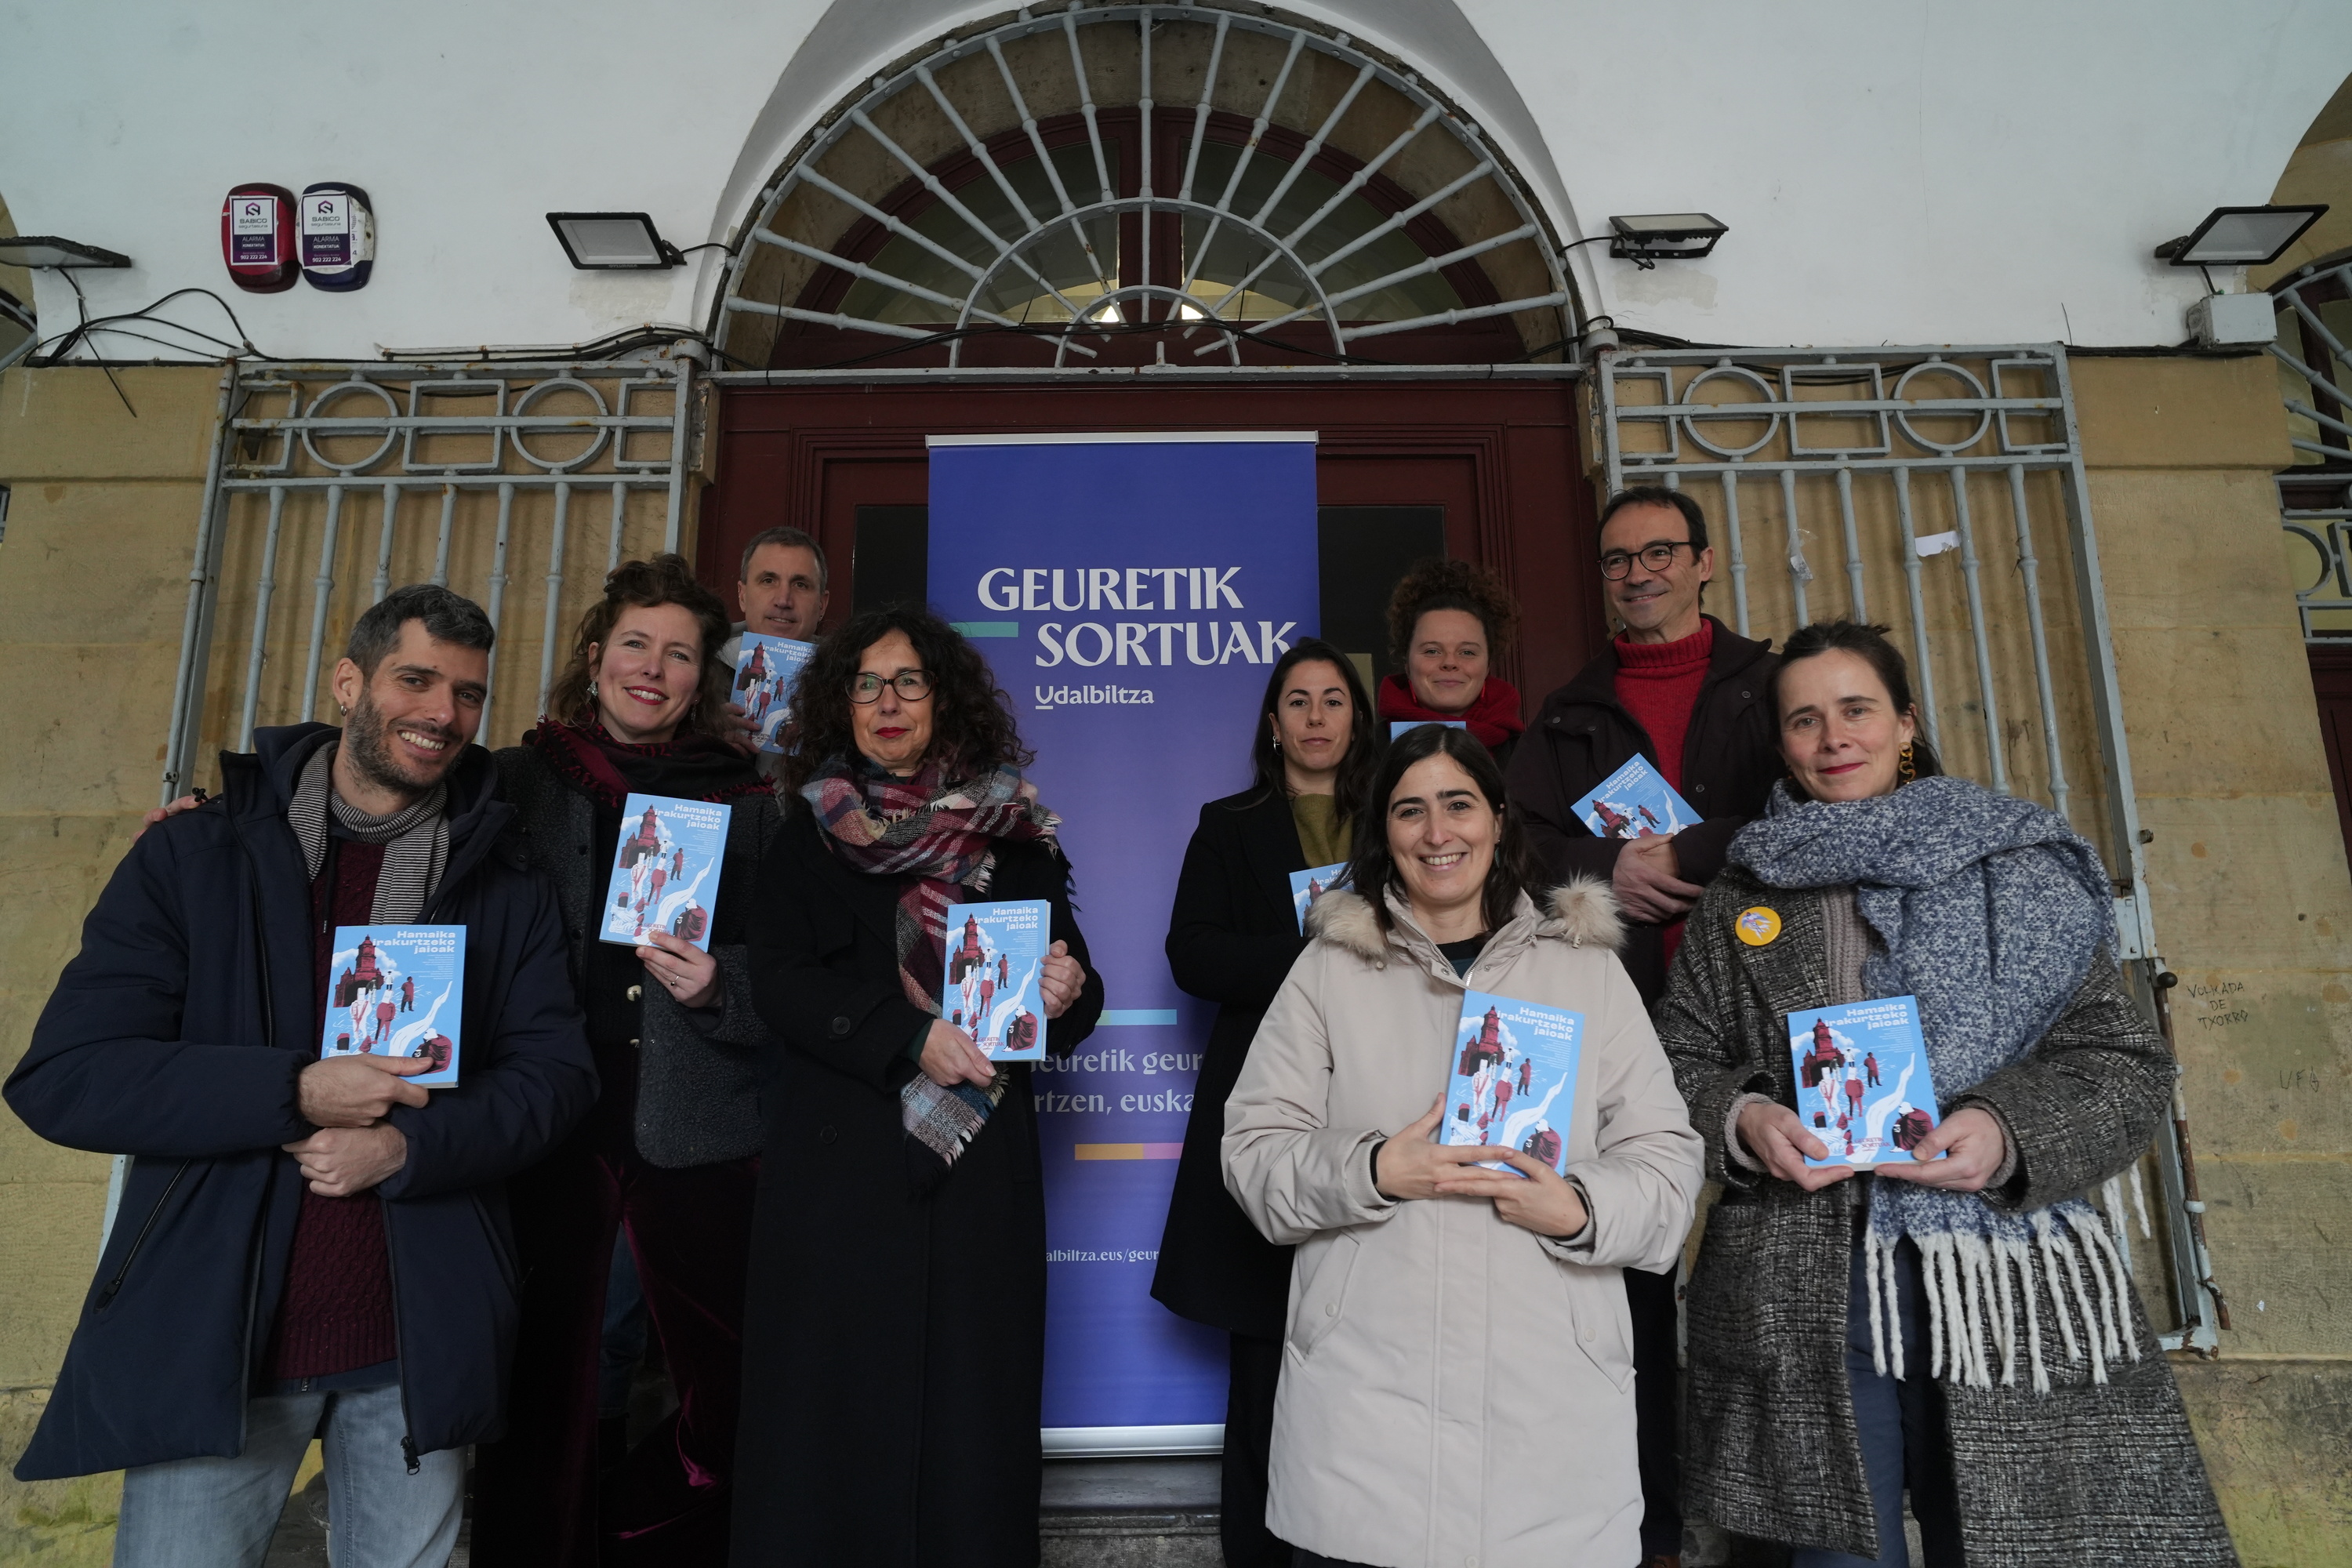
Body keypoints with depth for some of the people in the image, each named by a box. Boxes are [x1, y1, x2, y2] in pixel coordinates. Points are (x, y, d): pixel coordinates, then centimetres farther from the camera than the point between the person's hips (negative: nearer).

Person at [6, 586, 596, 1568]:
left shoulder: (507, 891, 3)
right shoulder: (194, 853, -1)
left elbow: (556, 1072, -2)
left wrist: (407, 1145, -18)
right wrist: (296, 1092, -18)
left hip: (419, 1341, 2)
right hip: (211, 1333, -1)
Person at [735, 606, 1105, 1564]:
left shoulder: (1011, 834, 7)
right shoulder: (808, 833, 7)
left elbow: (1075, 998, 8)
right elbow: (779, 982, -4)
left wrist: (1065, 992, -15)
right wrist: (911, 1041, -17)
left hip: (980, 1161, 1)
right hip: (838, 1156, 0)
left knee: (971, 1399, 3)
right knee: (836, 1405, 3)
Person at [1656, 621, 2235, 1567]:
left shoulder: (2017, 867, 7)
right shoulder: (1741, 897, 10)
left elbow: (2124, 1065, 5)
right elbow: (1679, 1062, 12)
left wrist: (2009, 1132, -14)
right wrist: (1740, 1121, -9)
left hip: (2009, 1296, 0)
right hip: (1801, 1305, 1)